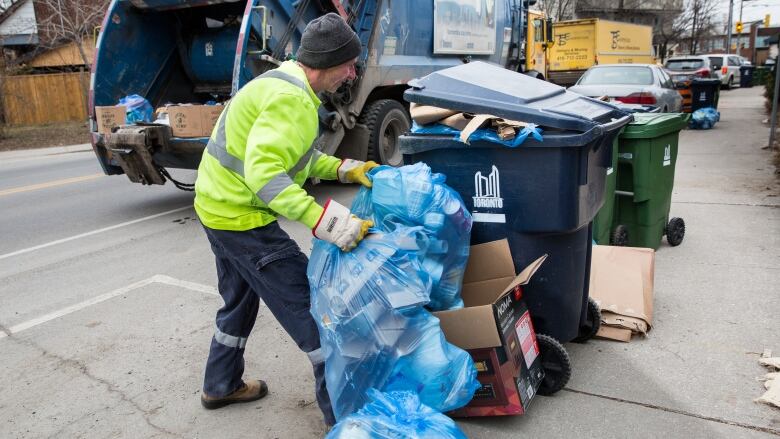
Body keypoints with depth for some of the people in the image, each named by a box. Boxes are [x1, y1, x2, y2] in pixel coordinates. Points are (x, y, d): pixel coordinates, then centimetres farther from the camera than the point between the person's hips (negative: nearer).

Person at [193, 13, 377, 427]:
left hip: (219, 206, 11)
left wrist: (343, 169, 4)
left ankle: (221, 385, 43)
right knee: (311, 306, -4)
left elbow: (290, 154, 15)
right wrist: (321, 219, -40)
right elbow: (264, 172, -33)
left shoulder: (283, 83, 9)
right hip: (242, 217, -11)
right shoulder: (292, 99, -24)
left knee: (239, 300, 26)